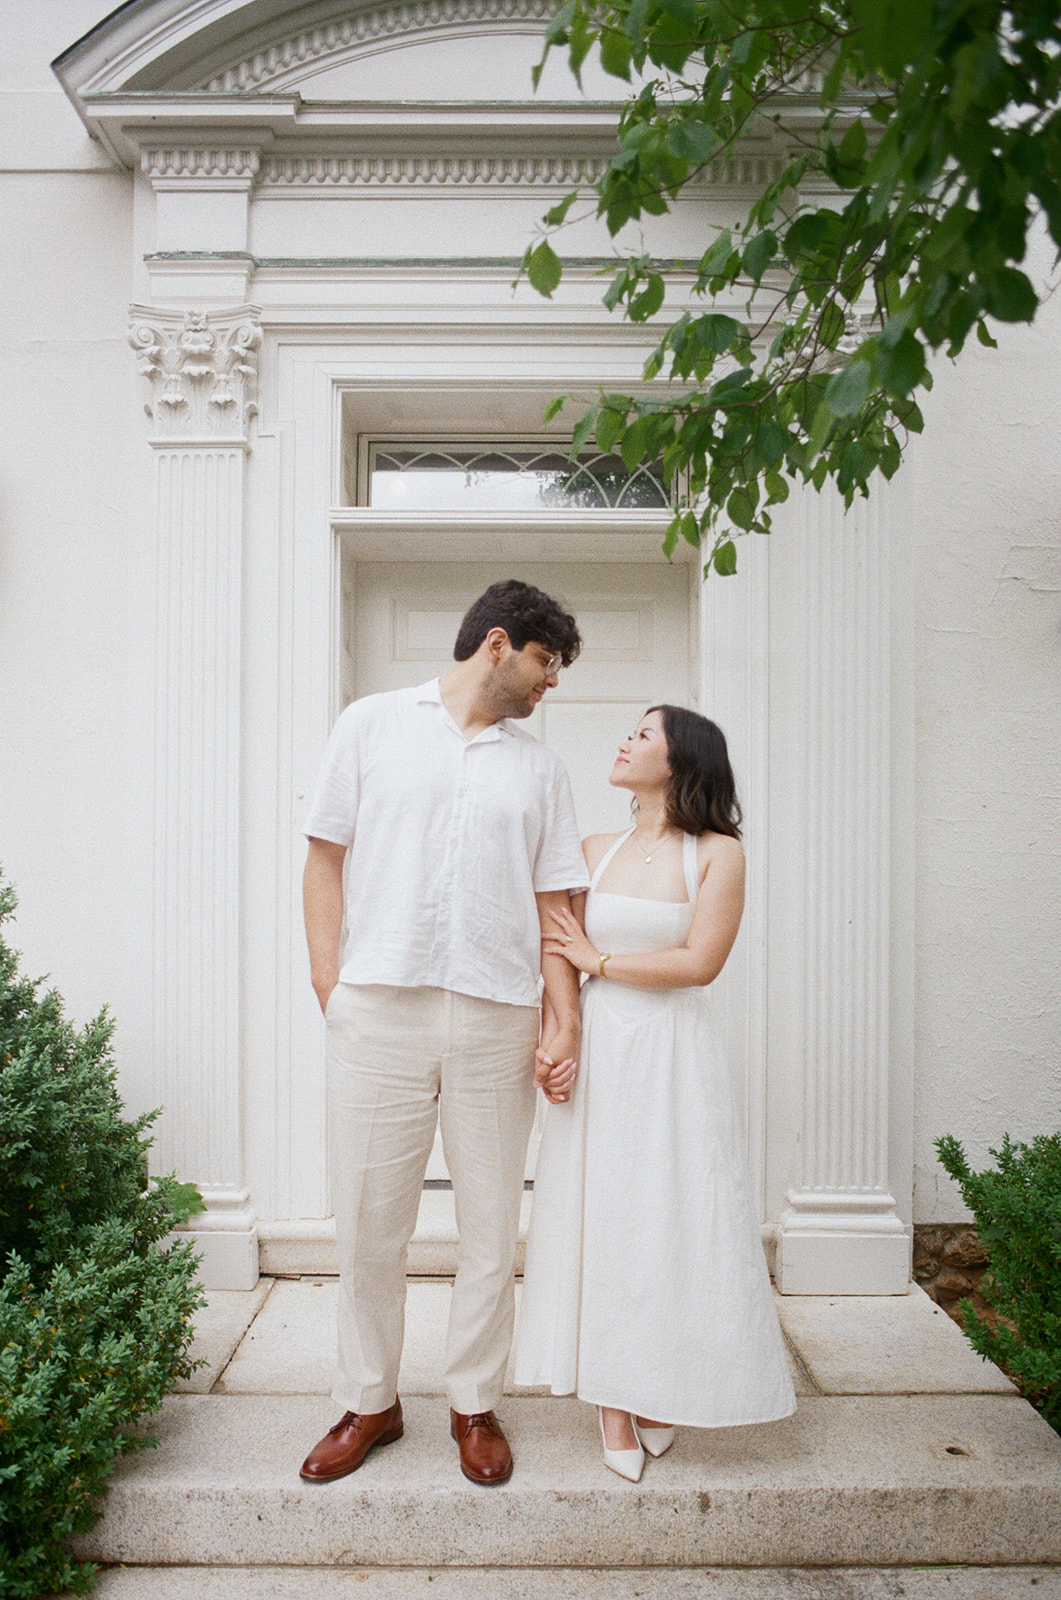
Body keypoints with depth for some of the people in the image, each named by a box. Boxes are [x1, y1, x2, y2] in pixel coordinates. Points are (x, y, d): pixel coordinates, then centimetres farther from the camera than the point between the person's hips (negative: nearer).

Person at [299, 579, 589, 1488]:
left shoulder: (540, 768, 13)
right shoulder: (373, 726, 8)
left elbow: (552, 903, 10)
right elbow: (326, 857, 6)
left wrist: (566, 1020, 1)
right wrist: (330, 987, -2)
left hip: (496, 1021, 2)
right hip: (378, 1012, -1)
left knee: (491, 1225, 10)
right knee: (368, 1222, 8)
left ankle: (476, 1403, 31)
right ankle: (370, 1402, 30)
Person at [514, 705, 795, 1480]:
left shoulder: (719, 853, -5)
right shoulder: (597, 850, 7)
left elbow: (700, 961, -13)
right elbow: (561, 953, 6)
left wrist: (597, 960, -7)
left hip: (674, 1058, -3)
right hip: (598, 1051, 3)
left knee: (673, 1216, 6)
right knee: (601, 1216, 6)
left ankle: (664, 1395, 29)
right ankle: (614, 1405, 22)